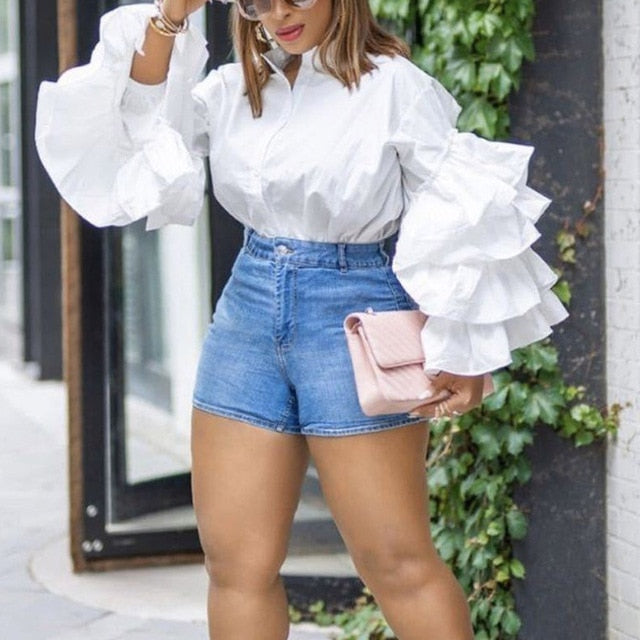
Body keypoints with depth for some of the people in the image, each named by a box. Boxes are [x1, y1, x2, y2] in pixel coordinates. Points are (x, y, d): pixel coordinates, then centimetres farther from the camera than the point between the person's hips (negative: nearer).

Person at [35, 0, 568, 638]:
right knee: (234, 560, 4)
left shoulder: (395, 85, -6)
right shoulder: (234, 89, 10)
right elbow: (138, 120, 3)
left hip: (353, 317, -5)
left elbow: (461, 215, -5)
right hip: (248, 312, 5)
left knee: (396, 561, -5)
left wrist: (464, 350, -9)